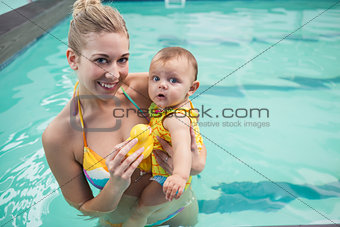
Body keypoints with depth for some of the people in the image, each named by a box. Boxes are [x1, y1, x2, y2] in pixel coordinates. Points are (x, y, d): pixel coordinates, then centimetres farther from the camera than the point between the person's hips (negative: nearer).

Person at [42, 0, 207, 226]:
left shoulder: (148, 87, -23)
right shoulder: (57, 136, -25)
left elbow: (196, 144, -9)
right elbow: (85, 208, -14)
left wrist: (197, 165, -32)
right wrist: (116, 187, -34)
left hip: (180, 208, 2)